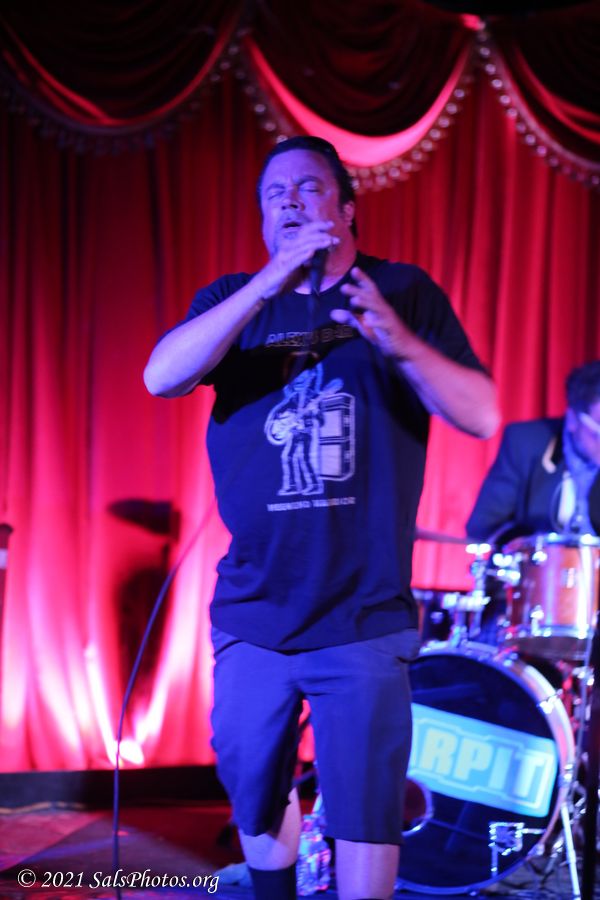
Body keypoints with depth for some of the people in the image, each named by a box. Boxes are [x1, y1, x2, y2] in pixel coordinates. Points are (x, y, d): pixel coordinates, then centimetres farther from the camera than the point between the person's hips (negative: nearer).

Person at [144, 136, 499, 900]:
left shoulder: (404, 293, 2)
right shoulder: (231, 302, 6)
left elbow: (482, 416, -8)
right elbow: (162, 377, -14)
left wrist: (400, 344, -27)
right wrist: (269, 283, -23)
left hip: (364, 619, -2)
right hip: (251, 616, 2)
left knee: (364, 809, -1)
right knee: (253, 792, 13)